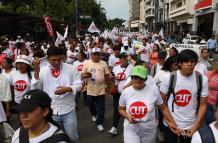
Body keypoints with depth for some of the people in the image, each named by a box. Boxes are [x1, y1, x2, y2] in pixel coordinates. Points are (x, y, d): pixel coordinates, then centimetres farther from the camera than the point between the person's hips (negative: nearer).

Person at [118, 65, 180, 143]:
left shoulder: (153, 90, -12)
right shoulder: (126, 92, -8)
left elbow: (163, 108, -1)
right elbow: (121, 109, 6)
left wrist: (172, 123, -4)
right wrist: (128, 116, -13)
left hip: (149, 130, 0)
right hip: (131, 130, 0)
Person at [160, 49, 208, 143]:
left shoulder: (202, 79, -7)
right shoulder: (169, 78, -12)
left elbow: (203, 104, -3)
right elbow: (162, 101, -5)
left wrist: (197, 124, -11)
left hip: (191, 125, 2)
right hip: (170, 123, -1)